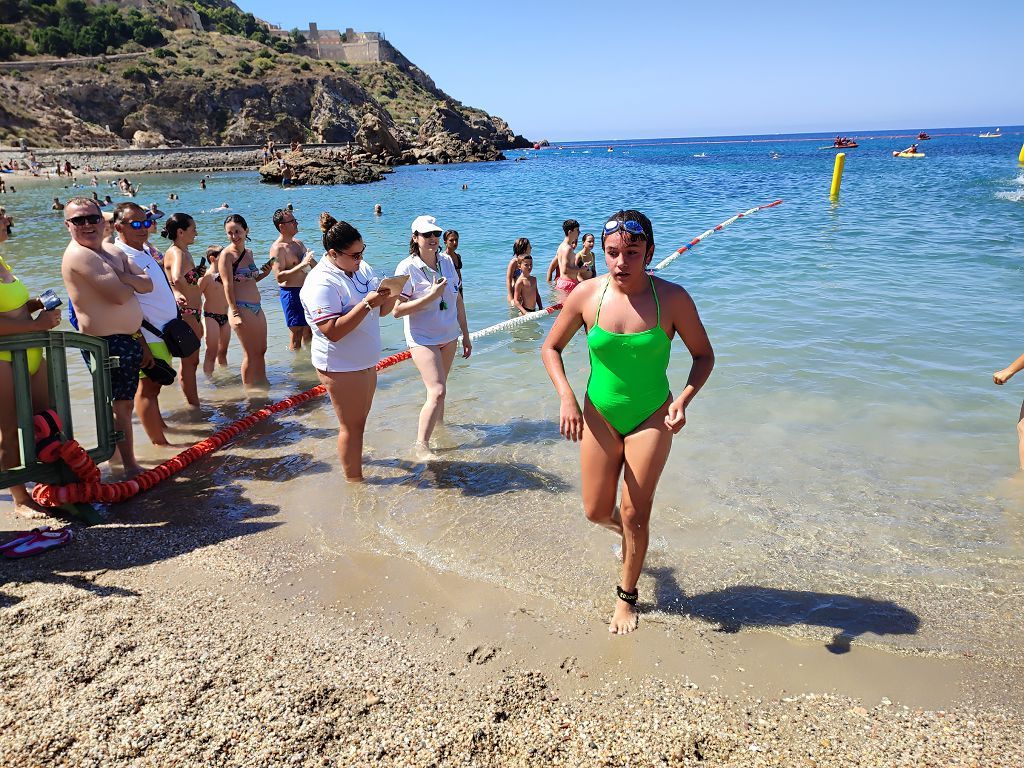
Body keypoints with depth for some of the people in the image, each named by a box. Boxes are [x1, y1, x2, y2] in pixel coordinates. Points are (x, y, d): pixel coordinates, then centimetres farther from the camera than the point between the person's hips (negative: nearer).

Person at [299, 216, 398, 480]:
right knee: (352, 425, 4)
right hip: (341, 366, -8)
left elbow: (380, 311, 10)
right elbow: (333, 331, -29)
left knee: (360, 418, 23)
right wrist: (367, 304, -32)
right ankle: (354, 479, 18)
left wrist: (390, 296, -12)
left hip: (365, 360, 8)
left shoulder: (362, 268, 4)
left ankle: (352, 456, 44)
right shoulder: (321, 283, -22)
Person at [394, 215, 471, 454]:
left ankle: (439, 423, 39)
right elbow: (397, 310, -19)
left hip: (448, 336, 6)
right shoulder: (407, 268, -15)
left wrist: (466, 335, 13)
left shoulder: (446, 261, 2)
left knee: (438, 387, 18)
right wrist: (432, 295, -24)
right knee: (437, 391, -13)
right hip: (422, 338, -6)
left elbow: (458, 300, 11)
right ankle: (422, 445, -3)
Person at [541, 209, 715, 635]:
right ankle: (629, 534, 47)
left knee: (634, 515, 4)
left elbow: (703, 355, -5)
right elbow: (551, 347, 0)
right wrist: (567, 398, -14)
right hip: (600, 414, 2)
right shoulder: (586, 295, -13)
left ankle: (627, 597, 29)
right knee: (596, 512, 9)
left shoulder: (672, 298, -16)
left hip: (651, 417, -2)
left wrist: (683, 400, -21)